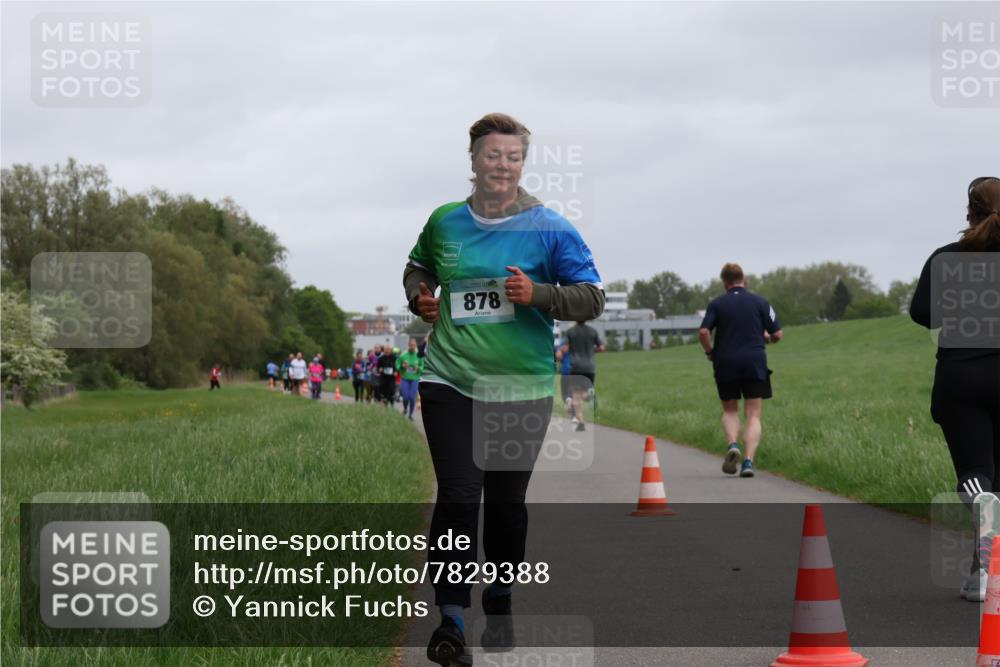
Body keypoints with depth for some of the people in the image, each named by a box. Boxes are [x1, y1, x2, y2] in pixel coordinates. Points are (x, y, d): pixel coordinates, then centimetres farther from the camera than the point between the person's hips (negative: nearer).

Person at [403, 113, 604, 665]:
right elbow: (418, 267, 26)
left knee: (506, 502, 9)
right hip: (449, 381, 1)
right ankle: (450, 620, -11)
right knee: (457, 496, -12)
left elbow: (593, 297, -3)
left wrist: (538, 295, -18)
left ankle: (499, 606, 31)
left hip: (522, 387, 0)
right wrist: (420, 297, 5)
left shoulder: (549, 229, -3)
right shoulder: (444, 222, 6)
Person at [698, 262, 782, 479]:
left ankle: (733, 445, -11)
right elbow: (777, 334, 0)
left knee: (730, 411, 17)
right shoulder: (760, 302, 3)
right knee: (753, 415, 3)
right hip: (755, 363, 0)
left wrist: (710, 352, 7)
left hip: (726, 364, 0)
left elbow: (703, 332, -10)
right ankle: (749, 460, -13)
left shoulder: (717, 303, 1)